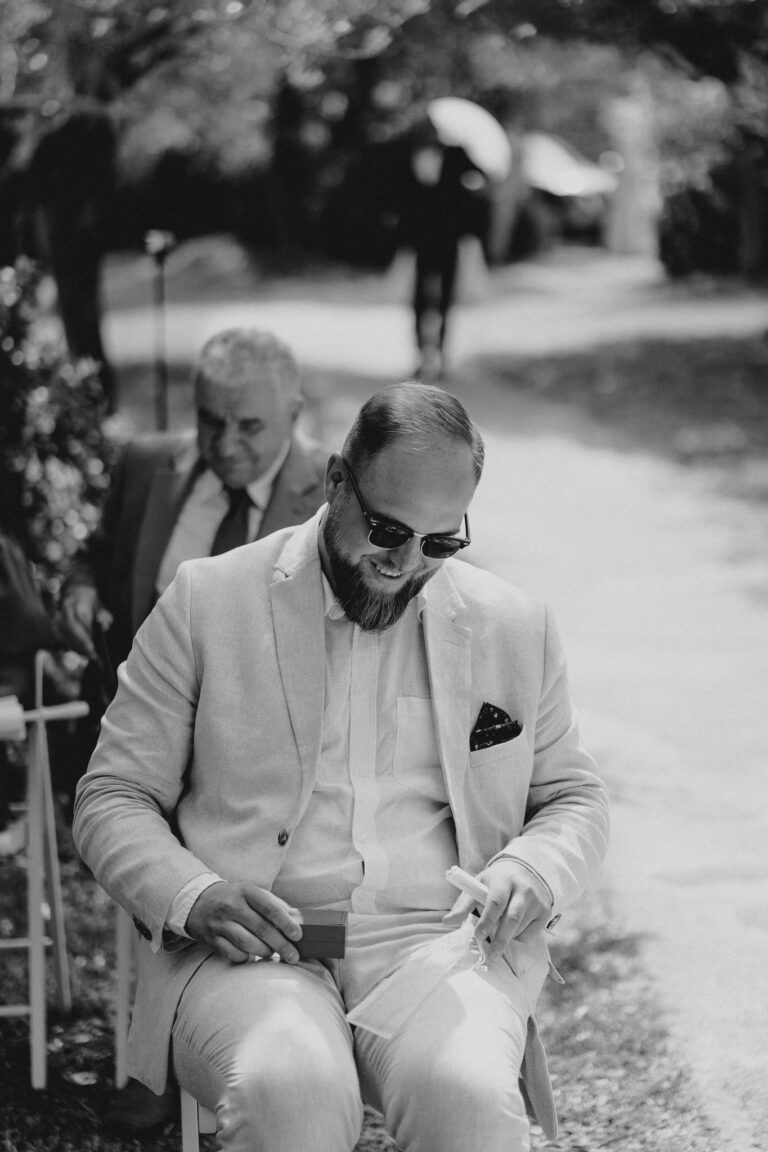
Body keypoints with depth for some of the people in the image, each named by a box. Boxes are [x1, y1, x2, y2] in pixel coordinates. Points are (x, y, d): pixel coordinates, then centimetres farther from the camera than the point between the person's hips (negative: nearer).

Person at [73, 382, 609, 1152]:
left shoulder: (513, 627, 13)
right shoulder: (208, 602, 6)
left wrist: (532, 872, 0)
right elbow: (112, 799, 8)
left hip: (438, 941, 2)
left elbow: (573, 797, 24)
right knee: (288, 1090, -36)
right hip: (251, 946, -1)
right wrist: (193, 897, -12)